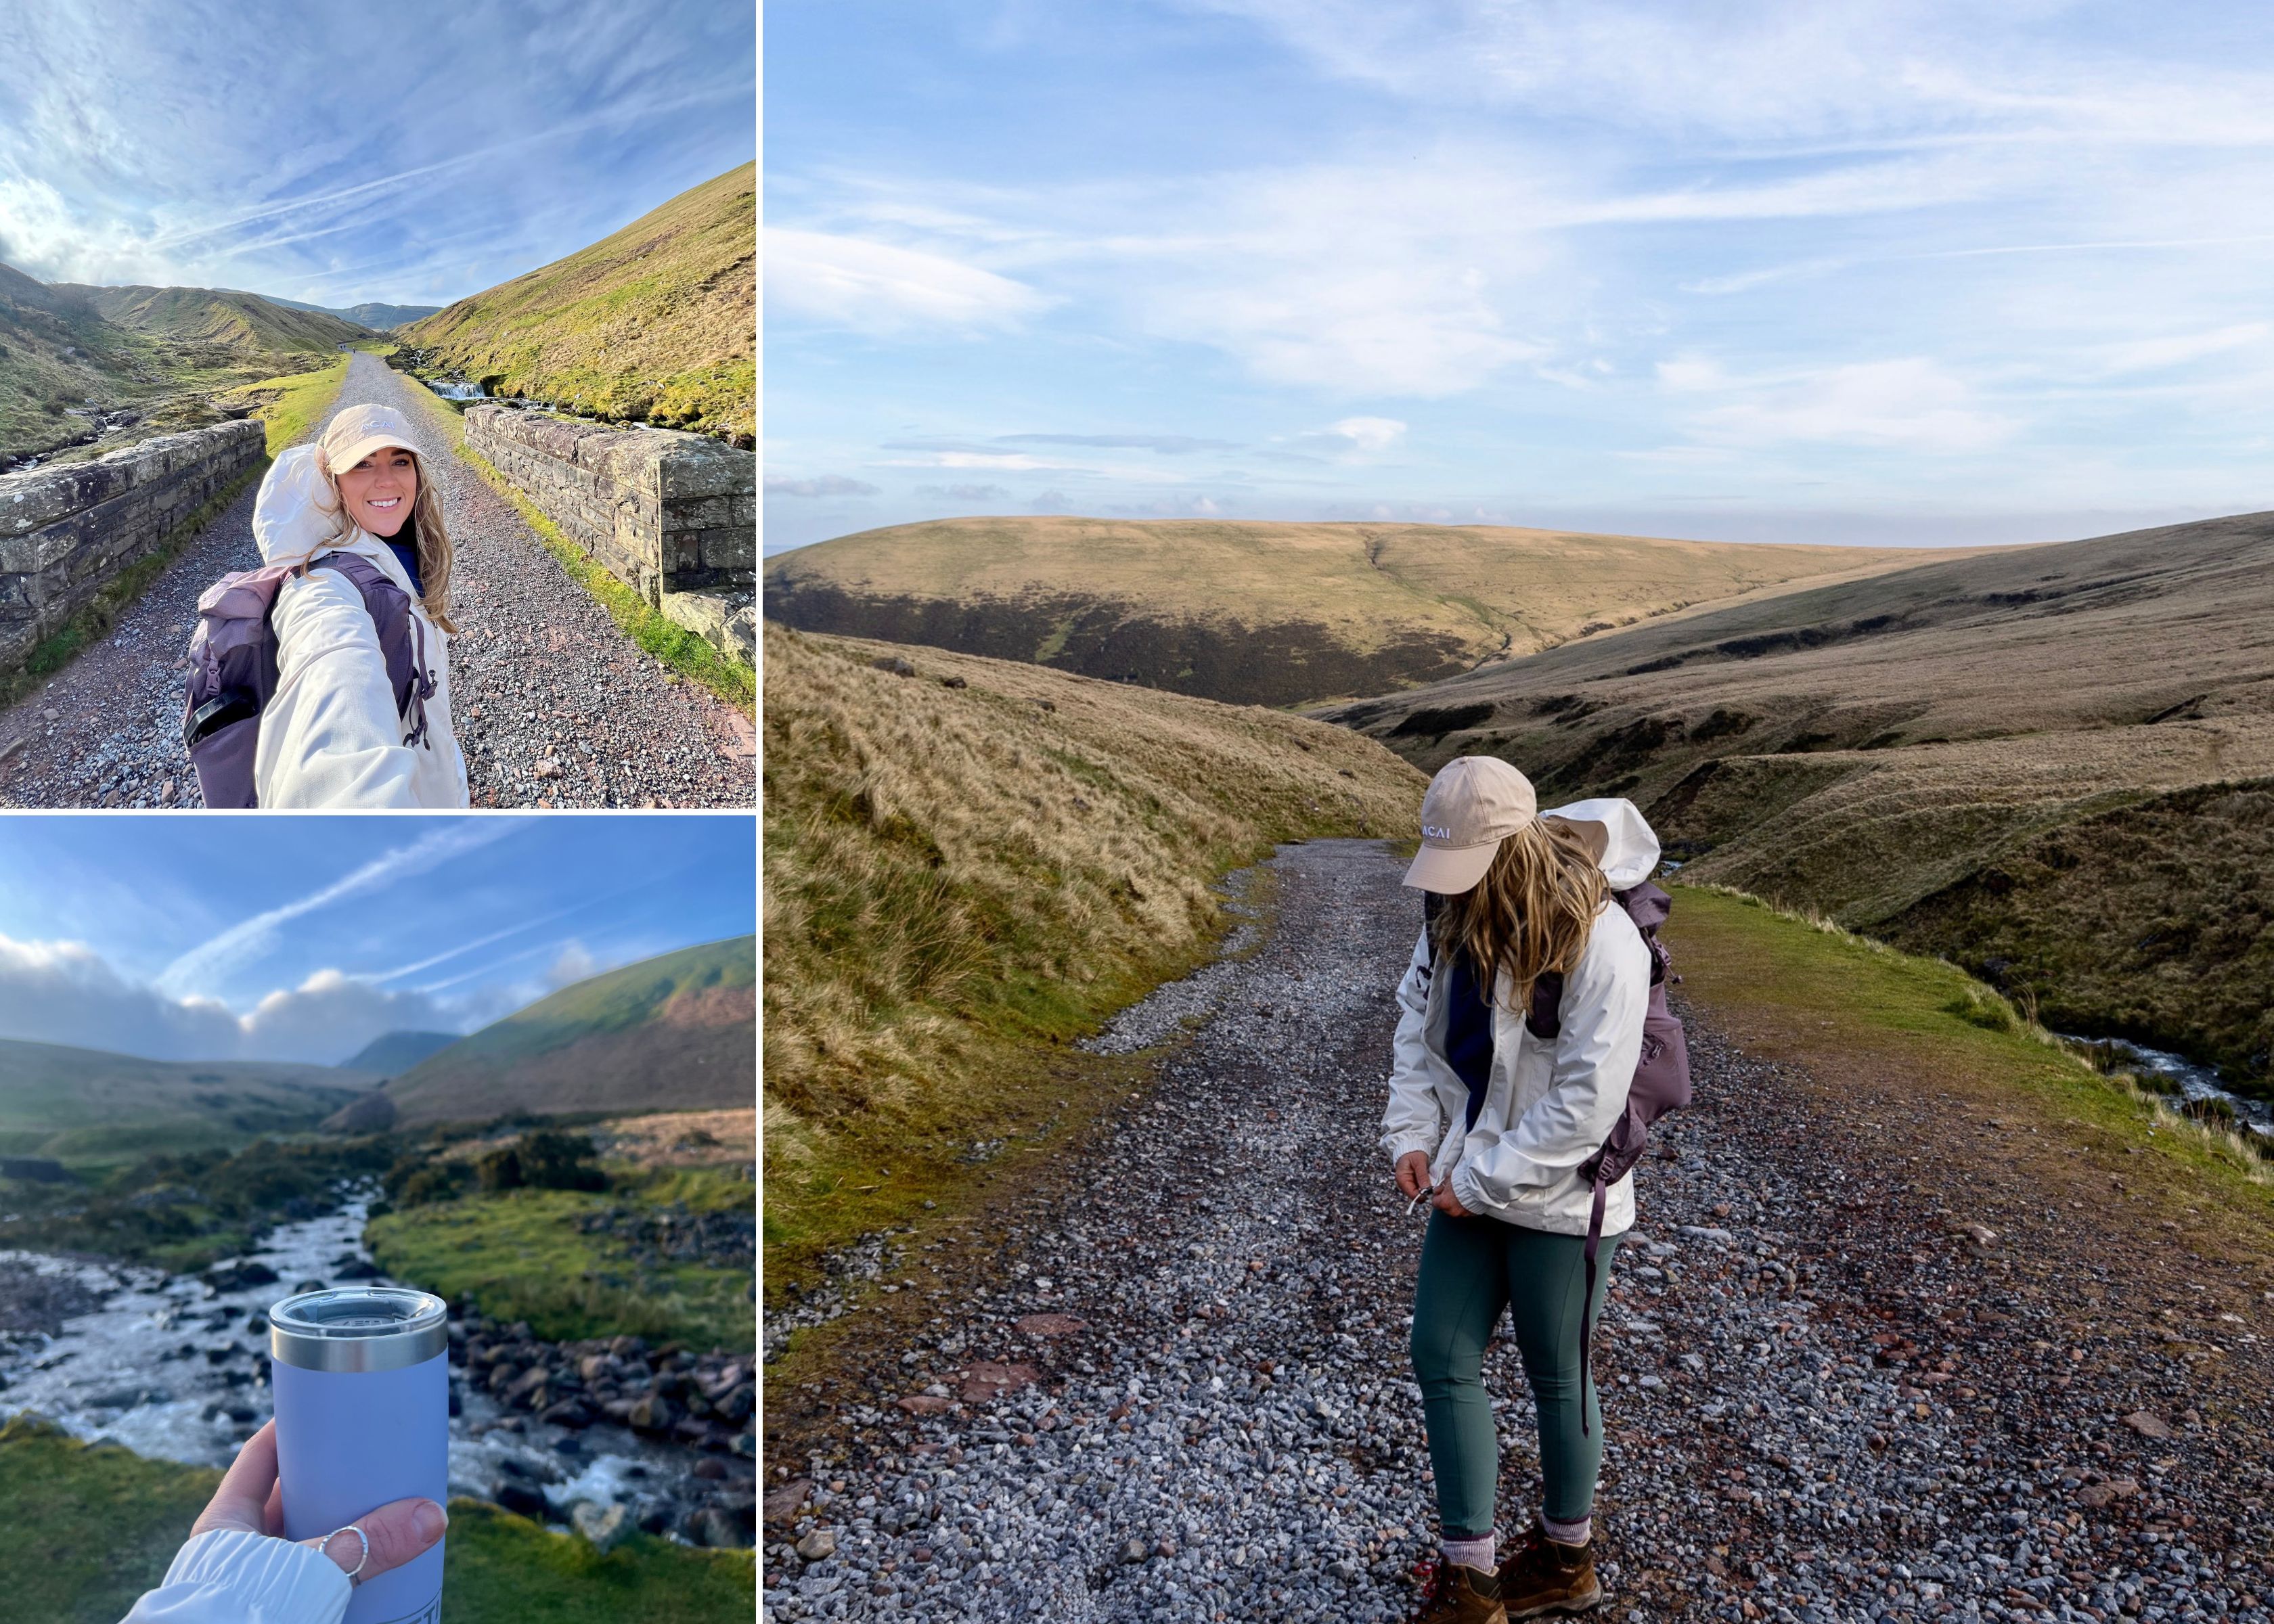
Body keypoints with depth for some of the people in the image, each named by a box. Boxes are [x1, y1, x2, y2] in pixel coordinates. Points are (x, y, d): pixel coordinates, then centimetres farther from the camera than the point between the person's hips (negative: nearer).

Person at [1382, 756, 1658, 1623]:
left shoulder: (1602, 945, -25)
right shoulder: (1453, 917, -4)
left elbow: (1586, 1104, -24)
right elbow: (1417, 1021, 9)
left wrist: (1482, 1183, -18)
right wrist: (1413, 1134, -4)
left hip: (1557, 1197, -6)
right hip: (1471, 1184, 7)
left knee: (1555, 1378, 11)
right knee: (1441, 1360, 6)